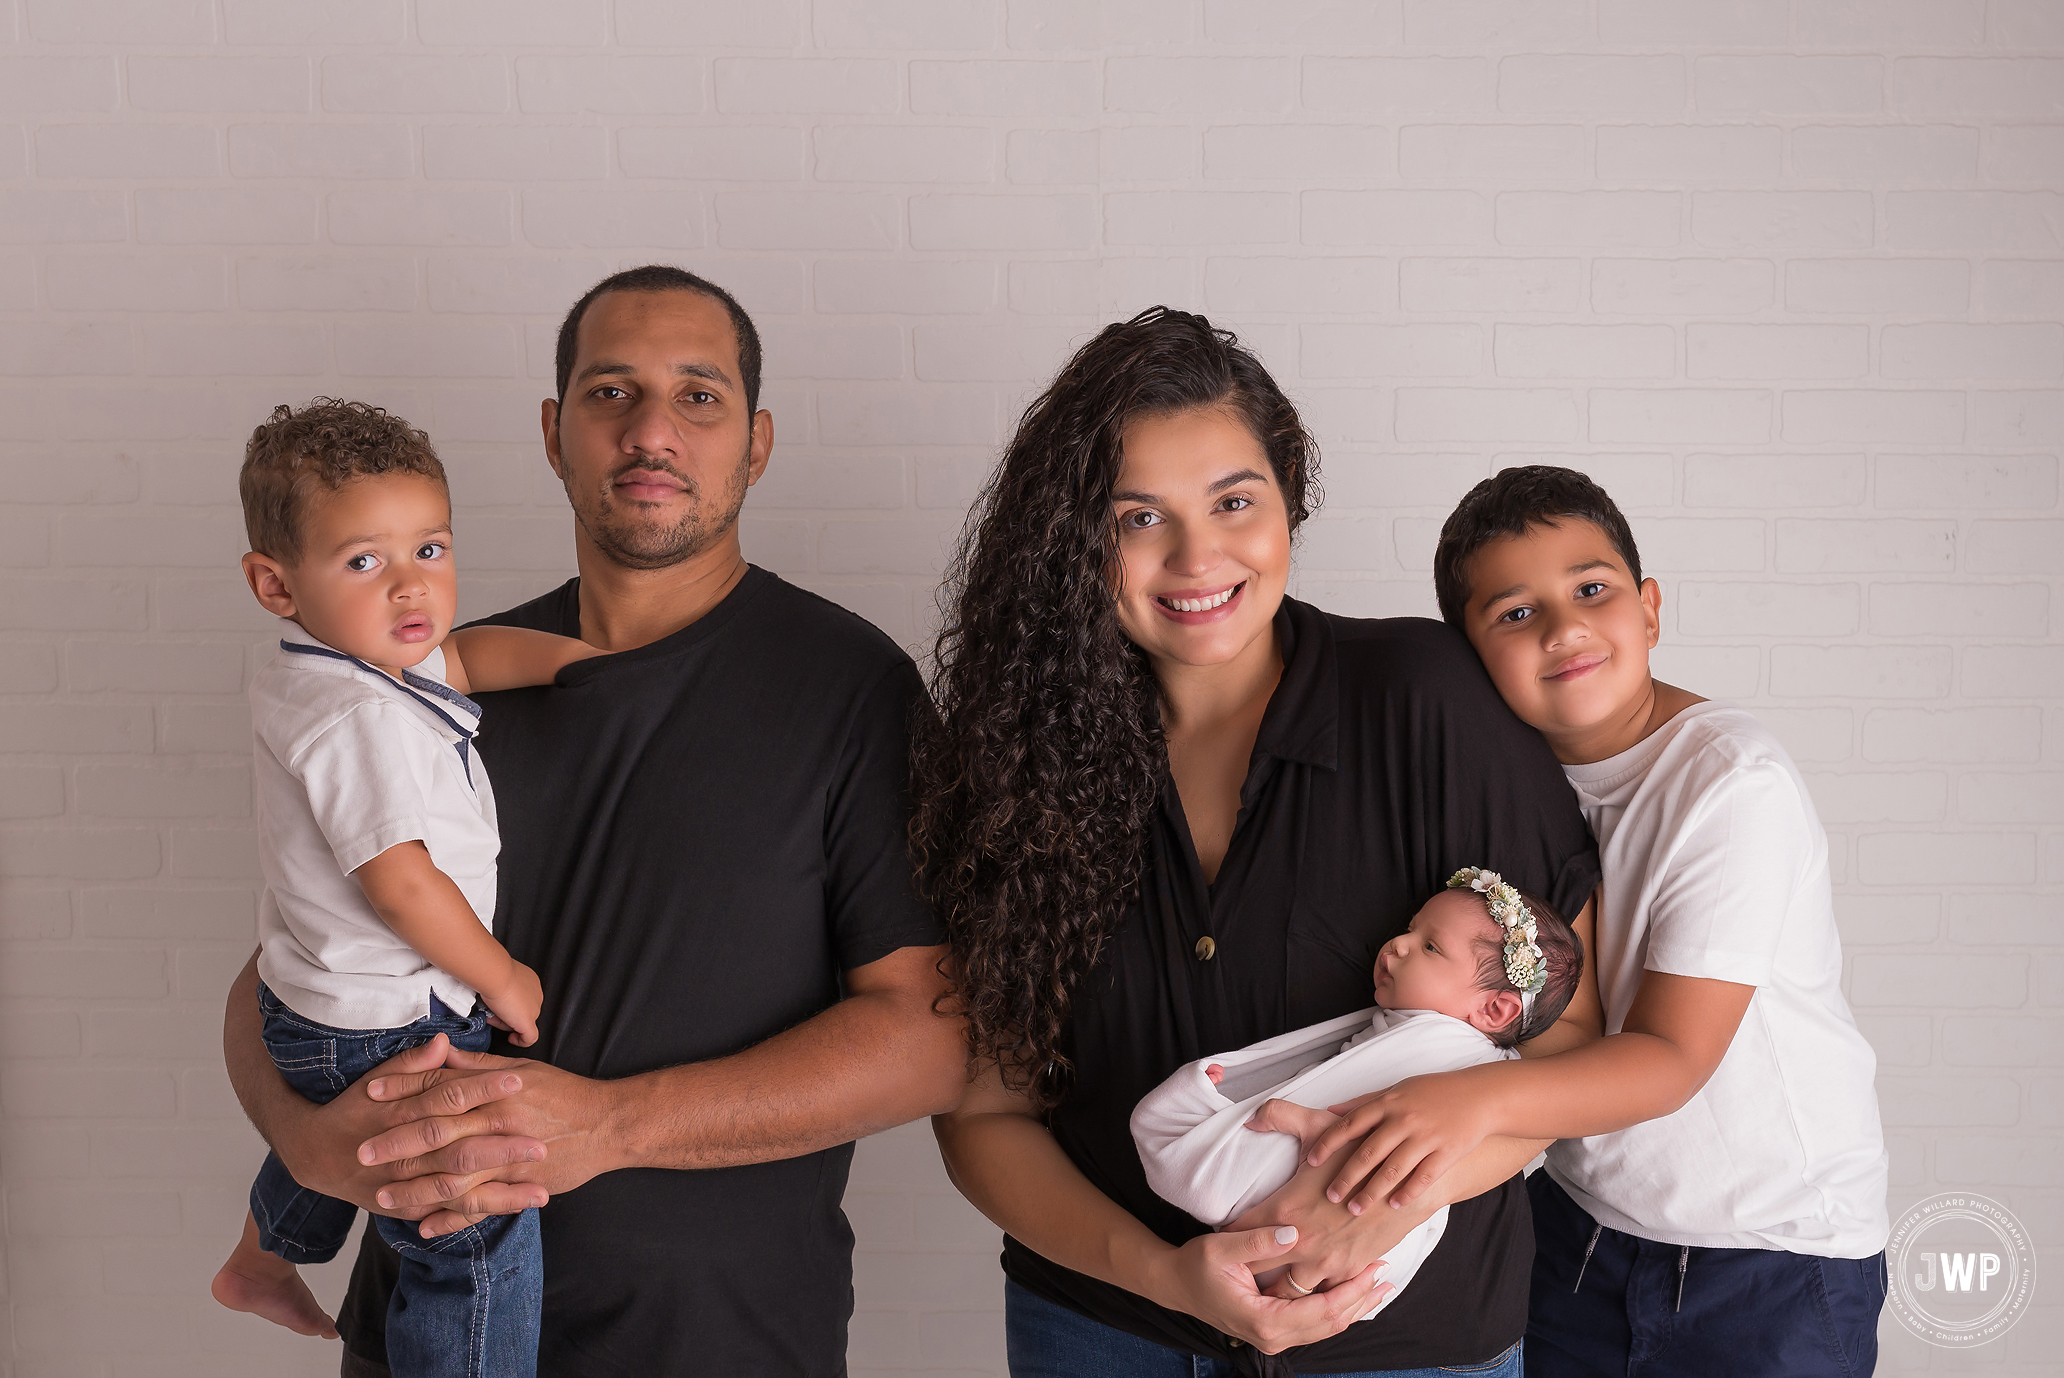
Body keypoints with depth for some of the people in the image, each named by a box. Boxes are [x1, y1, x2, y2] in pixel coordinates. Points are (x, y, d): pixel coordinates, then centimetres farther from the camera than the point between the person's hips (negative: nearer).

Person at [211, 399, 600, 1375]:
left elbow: (459, 656, 14)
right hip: (388, 1034, -11)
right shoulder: (361, 718, -30)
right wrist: (503, 978, -16)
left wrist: (573, 653, -3)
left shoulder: (325, 667, 0)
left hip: (312, 1002, 11)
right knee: (481, 1228, -7)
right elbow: (400, 883, -29)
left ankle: (260, 1265, 64)